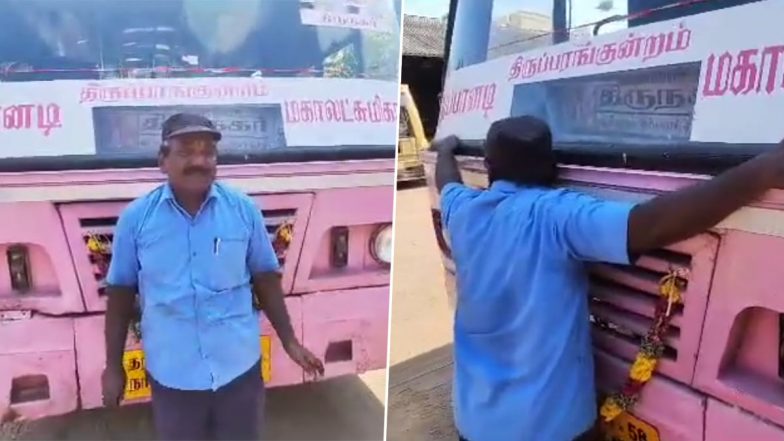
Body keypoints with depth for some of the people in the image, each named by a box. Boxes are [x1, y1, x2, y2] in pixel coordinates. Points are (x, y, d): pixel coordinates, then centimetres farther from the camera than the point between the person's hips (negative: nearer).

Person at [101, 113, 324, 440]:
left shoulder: (244, 209, -6)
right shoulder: (136, 218, -7)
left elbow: (265, 278, 1)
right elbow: (121, 292, 1)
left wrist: (289, 342, 3)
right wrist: (113, 365, 5)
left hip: (239, 367, 0)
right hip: (171, 373, 0)